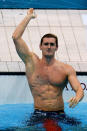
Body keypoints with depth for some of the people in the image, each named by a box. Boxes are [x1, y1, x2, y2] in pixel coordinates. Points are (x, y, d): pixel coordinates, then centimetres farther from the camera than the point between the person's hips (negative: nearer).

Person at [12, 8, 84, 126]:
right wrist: (28, 17, 11)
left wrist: (77, 98, -25)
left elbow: (79, 90, 0)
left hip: (59, 114, 0)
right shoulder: (32, 62, 8)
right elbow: (16, 37, 1)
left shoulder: (67, 69, 9)